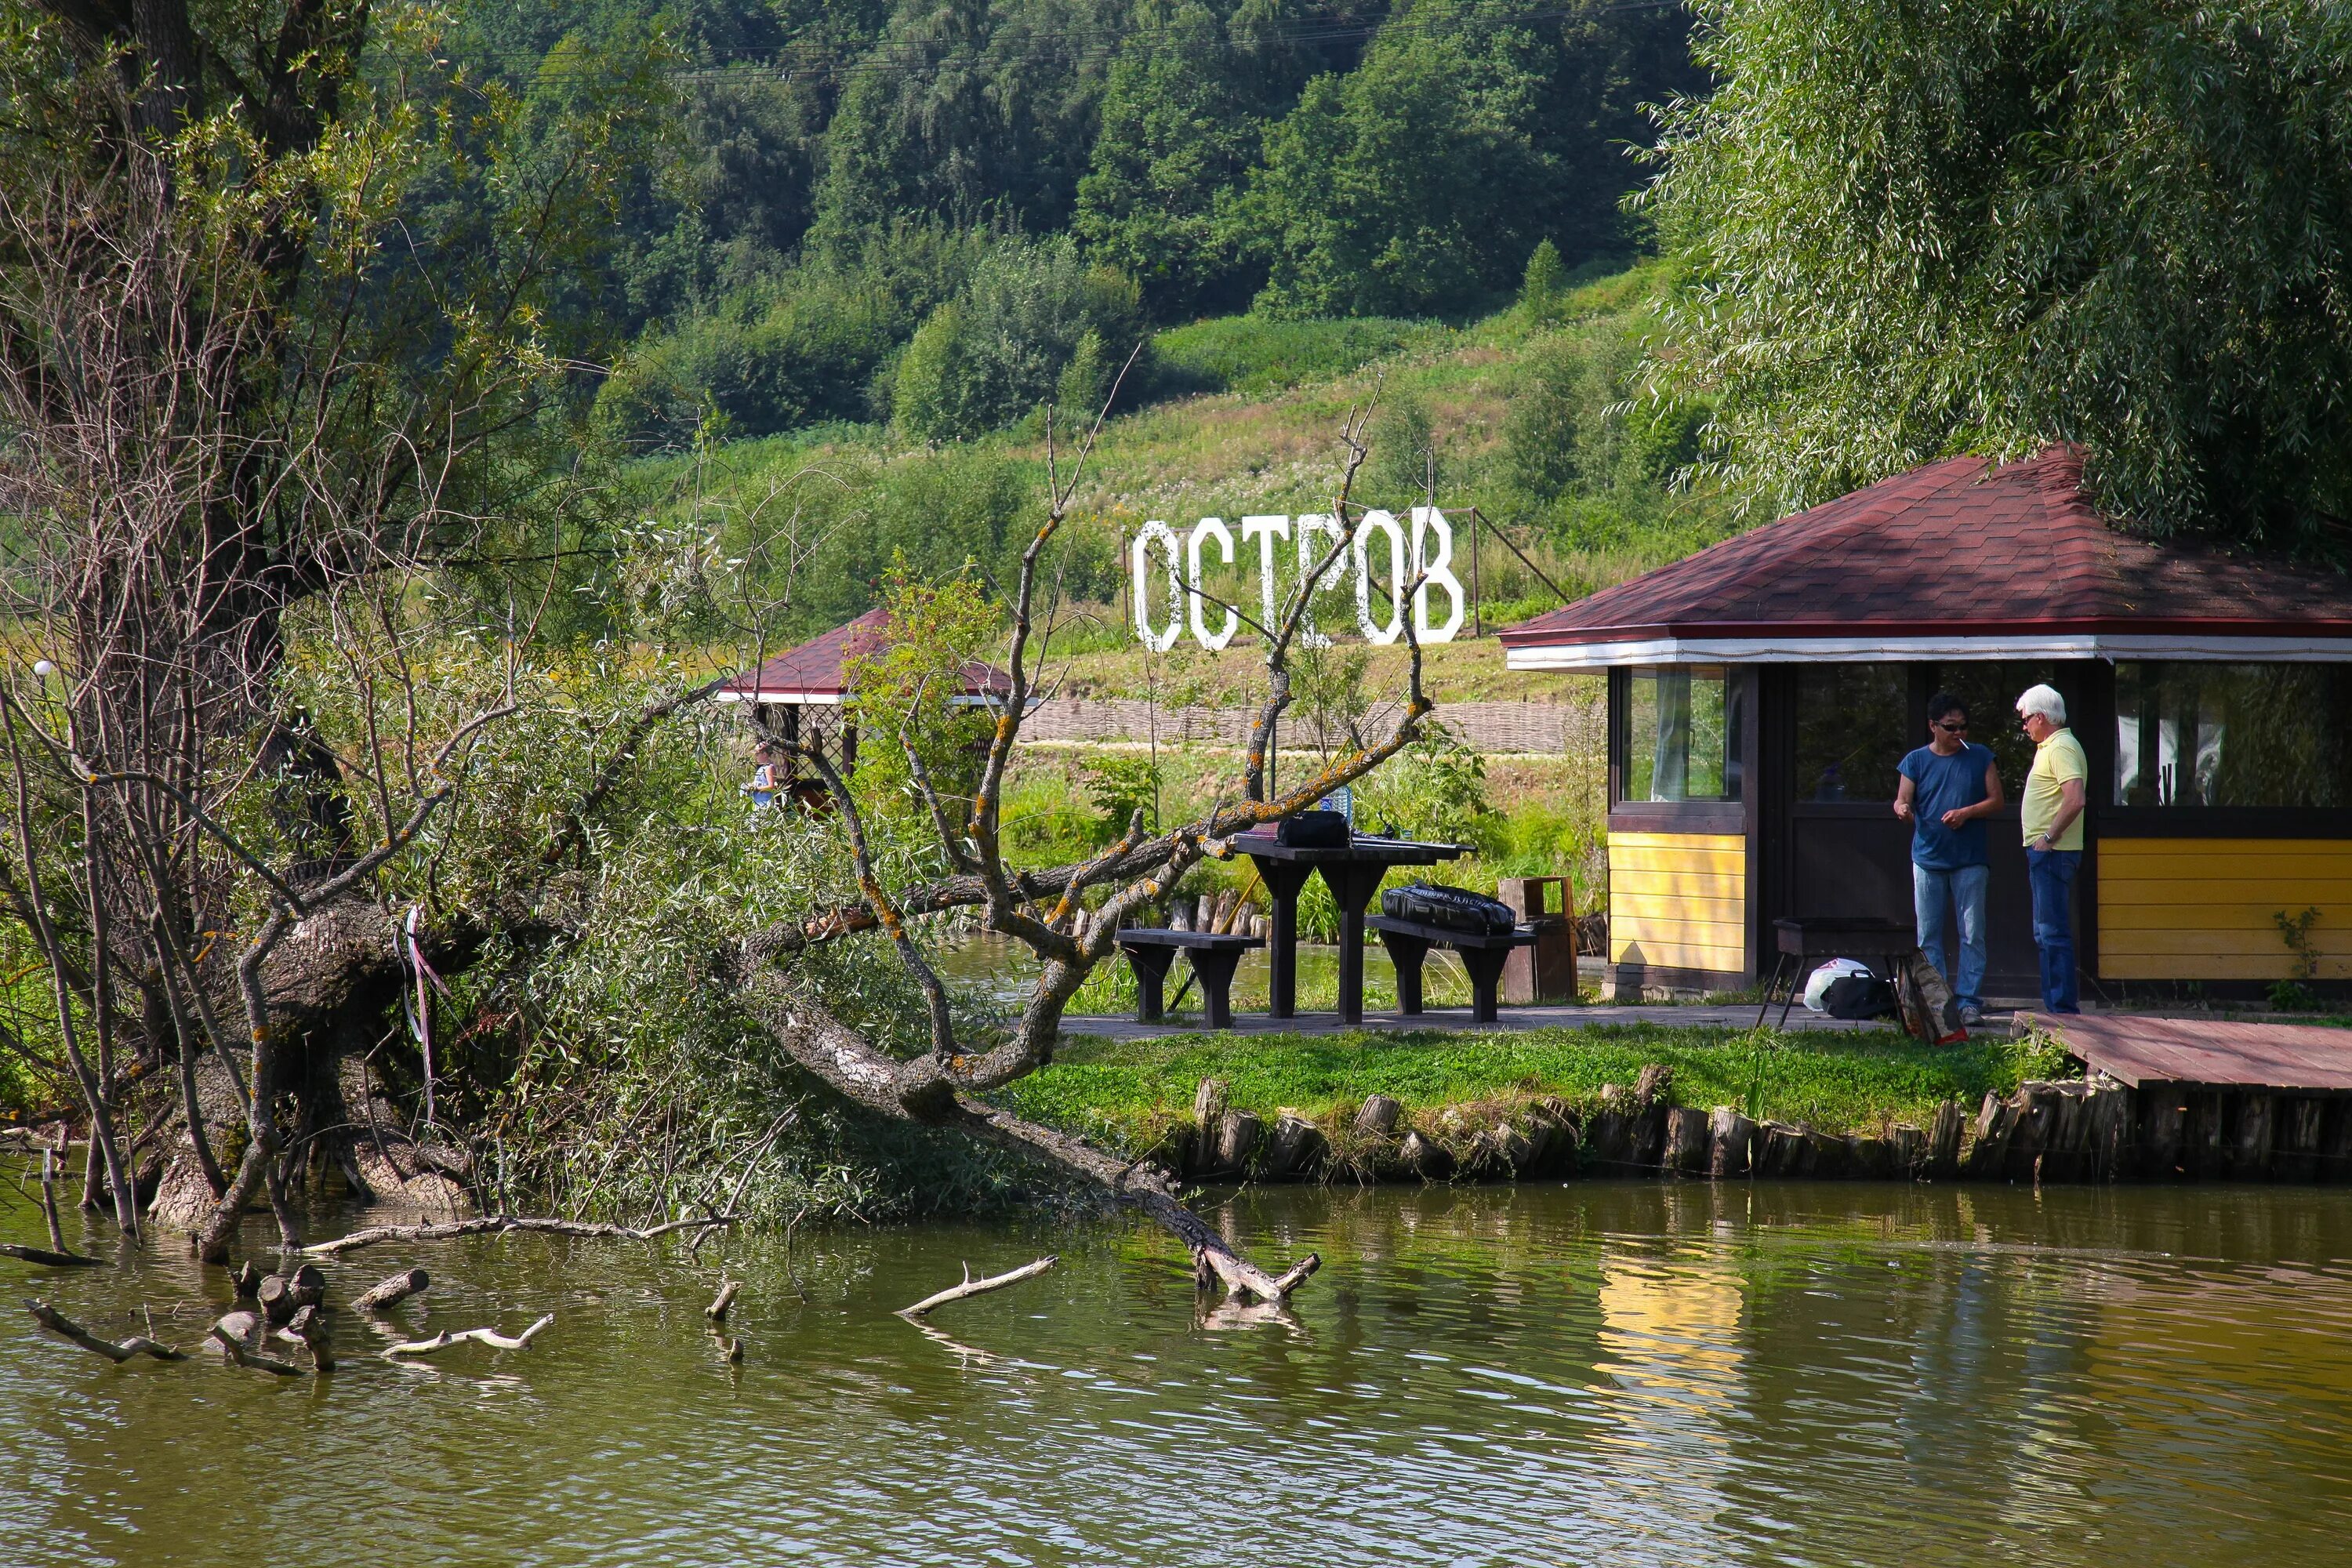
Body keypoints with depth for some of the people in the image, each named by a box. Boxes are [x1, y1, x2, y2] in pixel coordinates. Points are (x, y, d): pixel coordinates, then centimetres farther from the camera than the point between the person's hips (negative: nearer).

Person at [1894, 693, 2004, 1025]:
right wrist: (1902, 810, -21)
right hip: (1928, 860, 1)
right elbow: (1901, 802, 4)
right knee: (1928, 935, 3)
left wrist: (1966, 813, -12)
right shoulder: (1916, 761, 6)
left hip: (1970, 860, -1)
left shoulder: (1981, 758, 6)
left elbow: (1996, 800, 5)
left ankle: (1969, 1001, -2)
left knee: (1972, 934, -4)